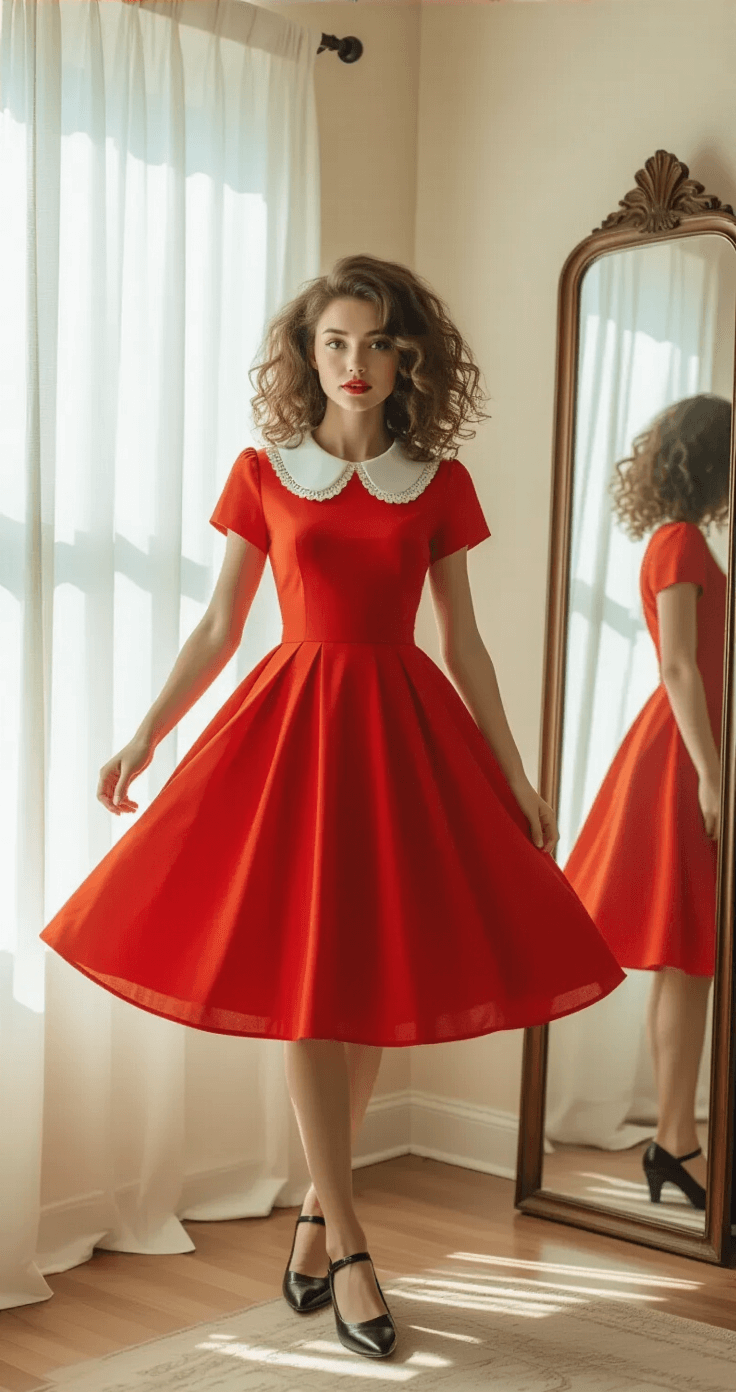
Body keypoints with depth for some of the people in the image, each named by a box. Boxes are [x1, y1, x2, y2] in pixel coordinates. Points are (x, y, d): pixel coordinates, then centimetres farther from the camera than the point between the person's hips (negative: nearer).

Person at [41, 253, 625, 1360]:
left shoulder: (439, 484, 5)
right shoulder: (263, 473, 3)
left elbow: (464, 643, 7)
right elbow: (219, 628, 6)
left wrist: (516, 778, 6)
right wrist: (144, 738, 2)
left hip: (405, 727, 1)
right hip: (295, 720, -1)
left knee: (371, 984, 4)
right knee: (306, 986, -2)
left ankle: (317, 1211, 22)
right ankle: (347, 1249, 7)